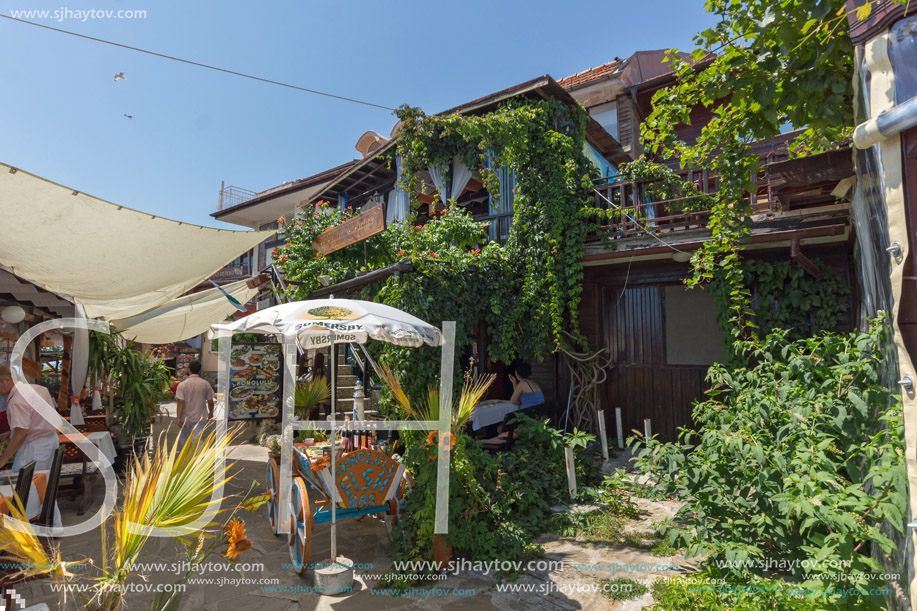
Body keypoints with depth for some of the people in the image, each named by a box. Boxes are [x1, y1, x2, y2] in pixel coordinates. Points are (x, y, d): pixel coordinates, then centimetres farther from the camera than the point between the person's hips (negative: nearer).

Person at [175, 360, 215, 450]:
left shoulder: (182, 385, -8)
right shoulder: (205, 384, -3)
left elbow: (181, 402, -14)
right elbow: (210, 402, 0)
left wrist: (179, 418, -9)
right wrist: (211, 413, 16)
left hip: (186, 419, 0)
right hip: (200, 418, 0)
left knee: (183, 439, 19)